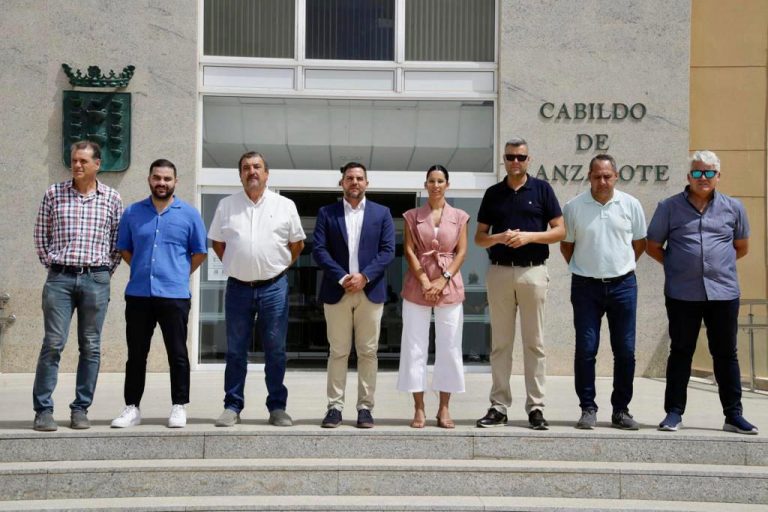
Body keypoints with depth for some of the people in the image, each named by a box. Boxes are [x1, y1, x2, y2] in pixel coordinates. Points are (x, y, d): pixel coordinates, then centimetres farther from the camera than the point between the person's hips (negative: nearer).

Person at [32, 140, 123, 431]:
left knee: (90, 346, 4)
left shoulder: (112, 198, 6)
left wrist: (104, 272, 6)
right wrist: (51, 264, 5)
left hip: (96, 279, 1)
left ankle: (81, 409, 12)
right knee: (53, 343, -5)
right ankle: (43, 410, 0)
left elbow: (118, 241, 11)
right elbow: (40, 235, 11)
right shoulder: (54, 194, 6)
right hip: (60, 278, 0)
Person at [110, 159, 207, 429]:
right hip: (138, 294, 2)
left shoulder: (189, 214, 3)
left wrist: (178, 274, 7)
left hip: (174, 295, -2)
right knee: (136, 354, 7)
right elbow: (124, 248, 17)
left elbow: (200, 252, 8)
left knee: (177, 354, 2)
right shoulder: (132, 213, 8)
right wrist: (143, 269, 9)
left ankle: (179, 407, 11)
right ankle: (132, 408, 15)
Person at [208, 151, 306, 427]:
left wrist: (281, 267, 7)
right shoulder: (226, 206, 6)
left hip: (274, 288, -1)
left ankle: (277, 407, 11)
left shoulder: (285, 206, 4)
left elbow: (297, 243, 12)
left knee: (275, 351, 4)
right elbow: (217, 242, 15)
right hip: (238, 288, 1)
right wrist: (234, 266, 8)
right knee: (235, 351, 6)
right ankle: (232, 407, 12)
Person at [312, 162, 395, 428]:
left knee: (368, 352, 2)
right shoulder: (326, 213, 8)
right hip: (337, 292, 0)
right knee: (338, 352, 2)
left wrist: (364, 276, -12)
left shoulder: (382, 213, 9)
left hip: (370, 291, 0)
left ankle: (365, 407, 7)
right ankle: (334, 406, 5)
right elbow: (319, 250, -1)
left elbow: (387, 251, 1)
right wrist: (342, 278, -13)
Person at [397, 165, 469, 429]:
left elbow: (462, 252, 3)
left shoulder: (459, 216, 9)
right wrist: (424, 282, -11)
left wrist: (444, 279, -11)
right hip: (417, 285, 0)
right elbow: (409, 251, 0)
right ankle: (419, 409, 4)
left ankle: (444, 409, 7)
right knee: (415, 347, -2)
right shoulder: (412, 216, 8)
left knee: (449, 347, 0)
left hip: (449, 286, 0)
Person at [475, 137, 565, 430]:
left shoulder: (542, 189, 4)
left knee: (534, 342, 1)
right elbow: (479, 237, 10)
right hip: (499, 271, 2)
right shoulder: (493, 193, 10)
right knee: (500, 342, 4)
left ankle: (535, 407, 5)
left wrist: (529, 236, -13)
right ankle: (499, 406, 9)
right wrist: (498, 238, -11)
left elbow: (559, 231, 2)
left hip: (533, 271, -2)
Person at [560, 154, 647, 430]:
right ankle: (588, 409, 8)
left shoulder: (630, 205, 2)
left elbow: (640, 242, 13)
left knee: (625, 350, 3)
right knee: (586, 349, -1)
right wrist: (583, 269, 7)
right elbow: (566, 245, 9)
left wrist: (622, 267, 11)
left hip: (622, 285, 1)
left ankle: (621, 410, 13)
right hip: (586, 286, -1)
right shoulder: (574, 207, 0)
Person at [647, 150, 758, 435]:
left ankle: (734, 415, 13)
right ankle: (674, 413, 12)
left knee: (726, 354, 7)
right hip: (682, 294, -1)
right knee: (680, 353, 6)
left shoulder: (733, 208, 7)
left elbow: (741, 247, 18)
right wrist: (678, 266, 6)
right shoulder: (670, 207, 3)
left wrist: (718, 264, 11)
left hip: (723, 293, 1)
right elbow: (653, 247, 10)